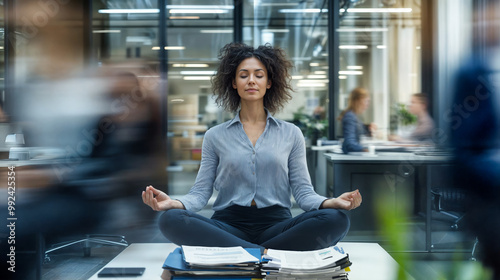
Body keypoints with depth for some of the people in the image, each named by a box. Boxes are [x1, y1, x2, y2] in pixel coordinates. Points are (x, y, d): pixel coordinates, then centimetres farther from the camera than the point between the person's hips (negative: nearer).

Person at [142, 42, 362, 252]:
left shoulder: (291, 134, 13)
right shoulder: (215, 136, 13)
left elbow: (303, 191, 7)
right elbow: (201, 192, 7)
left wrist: (332, 202, -15)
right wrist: (173, 203, -16)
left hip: (276, 225, 0)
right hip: (228, 226, 0)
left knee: (336, 219, -28)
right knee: (170, 220, -30)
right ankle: (266, 254, -30)